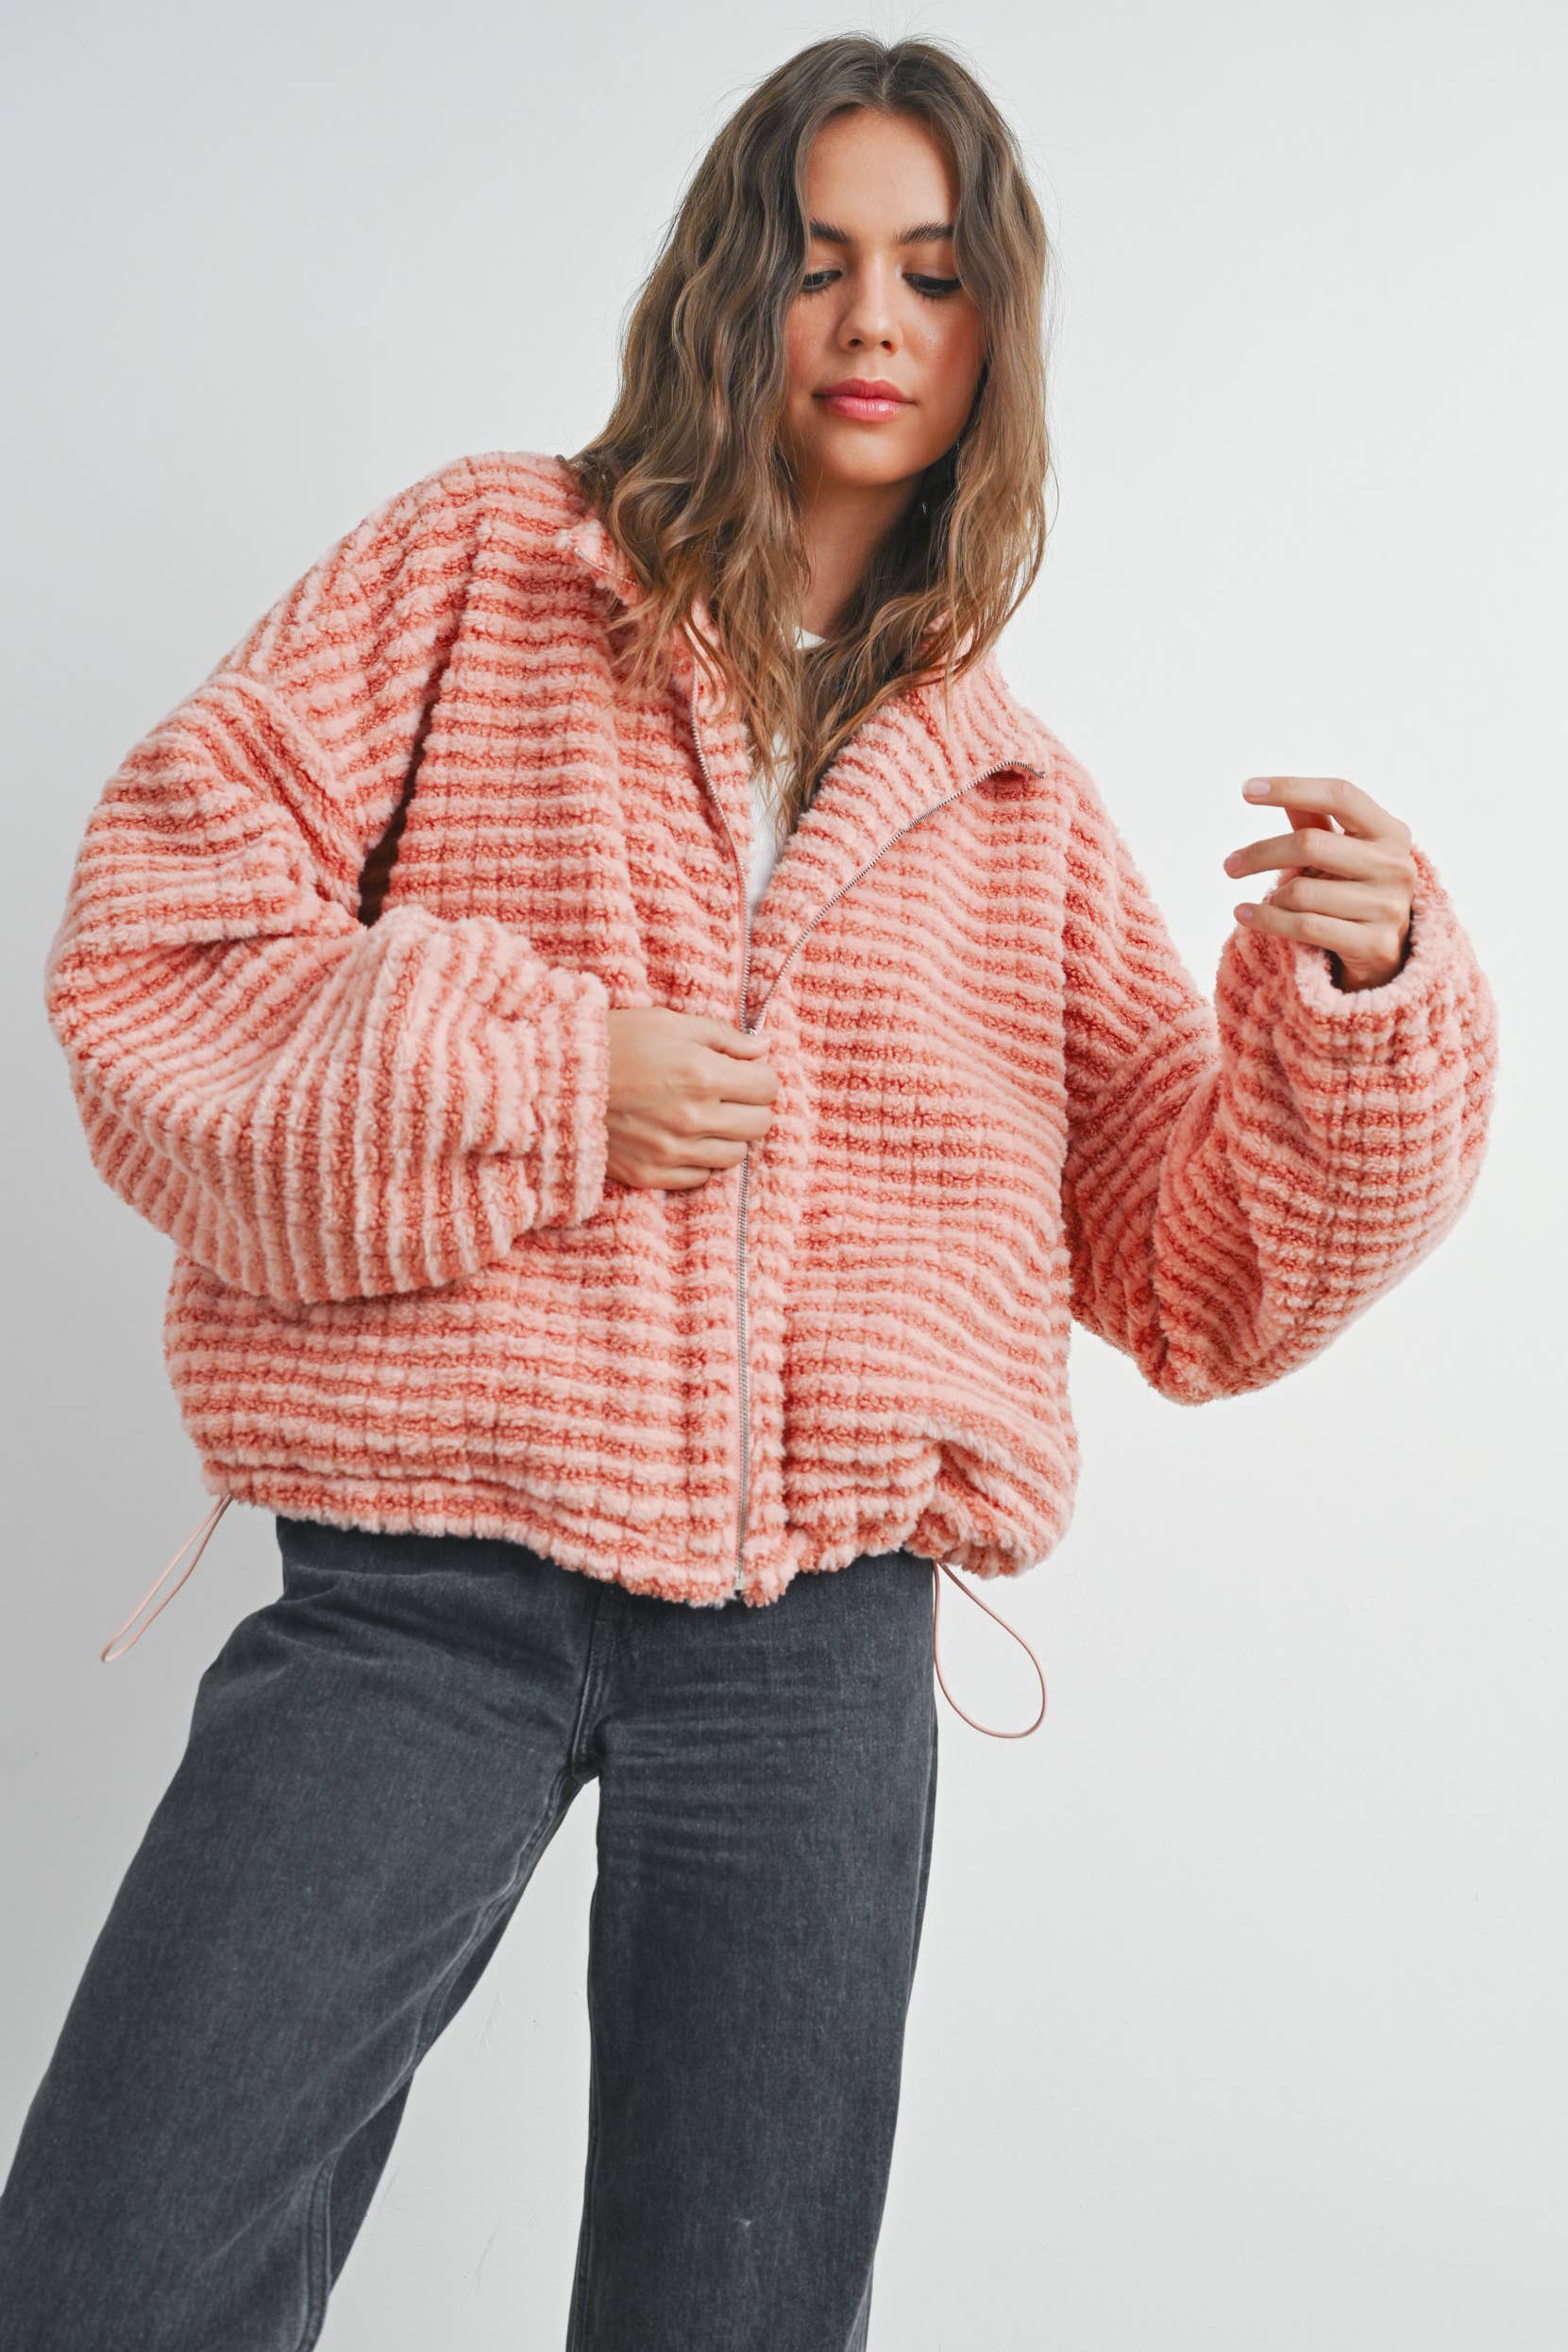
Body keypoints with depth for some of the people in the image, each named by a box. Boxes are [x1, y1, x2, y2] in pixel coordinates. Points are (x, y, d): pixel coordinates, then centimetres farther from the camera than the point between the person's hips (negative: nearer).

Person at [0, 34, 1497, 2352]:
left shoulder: (1015, 800, 13)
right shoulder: (482, 570, 6)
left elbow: (1203, 1275, 12)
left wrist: (1362, 991, -4)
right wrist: (542, 1083, -12)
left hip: (822, 1637, 3)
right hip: (424, 1589, -2)